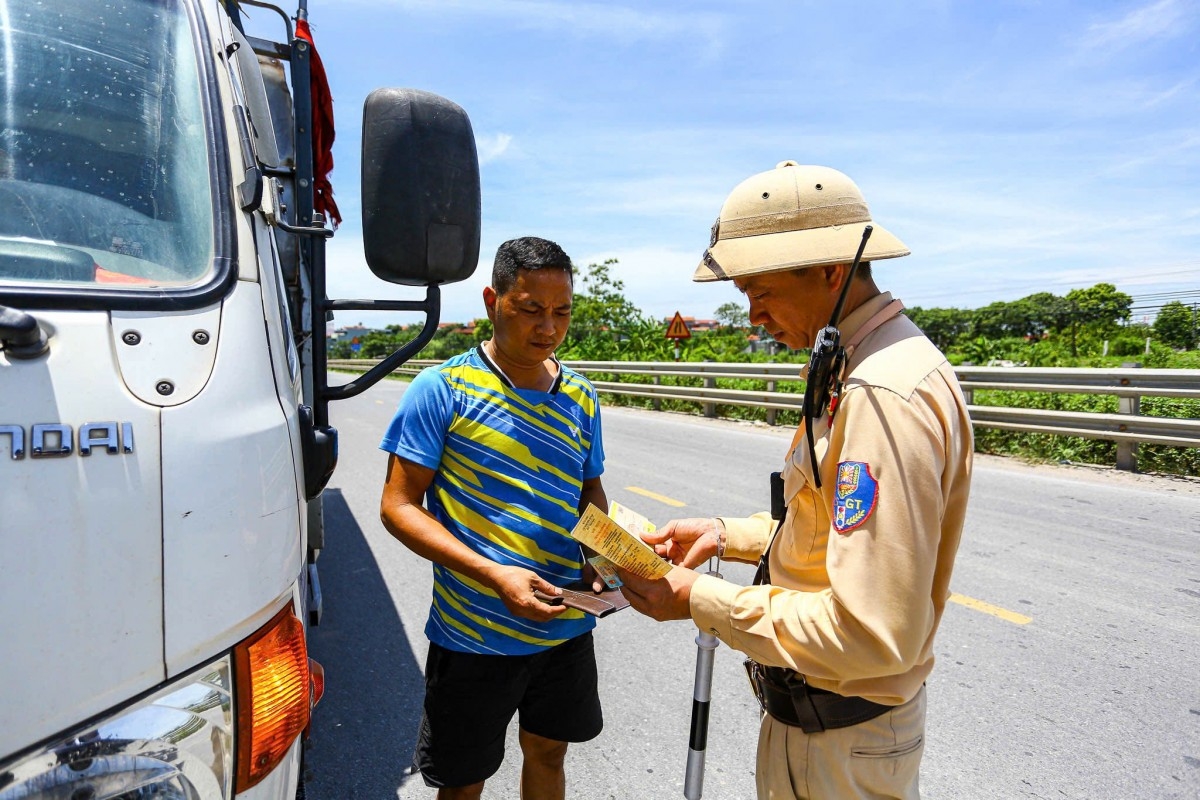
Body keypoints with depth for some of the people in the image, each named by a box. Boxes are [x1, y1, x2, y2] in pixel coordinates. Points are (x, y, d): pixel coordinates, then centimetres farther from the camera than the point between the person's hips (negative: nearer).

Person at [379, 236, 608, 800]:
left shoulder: (580, 399, 3)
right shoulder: (443, 389, -12)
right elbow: (398, 506, -13)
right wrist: (493, 574, -25)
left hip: (567, 628, 5)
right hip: (475, 637, -4)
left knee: (547, 753, 24)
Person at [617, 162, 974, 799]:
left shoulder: (883, 396, -29)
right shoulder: (856, 369, 5)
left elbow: (874, 632, -30)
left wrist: (699, 601, -22)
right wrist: (727, 535, 2)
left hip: (837, 742, -9)